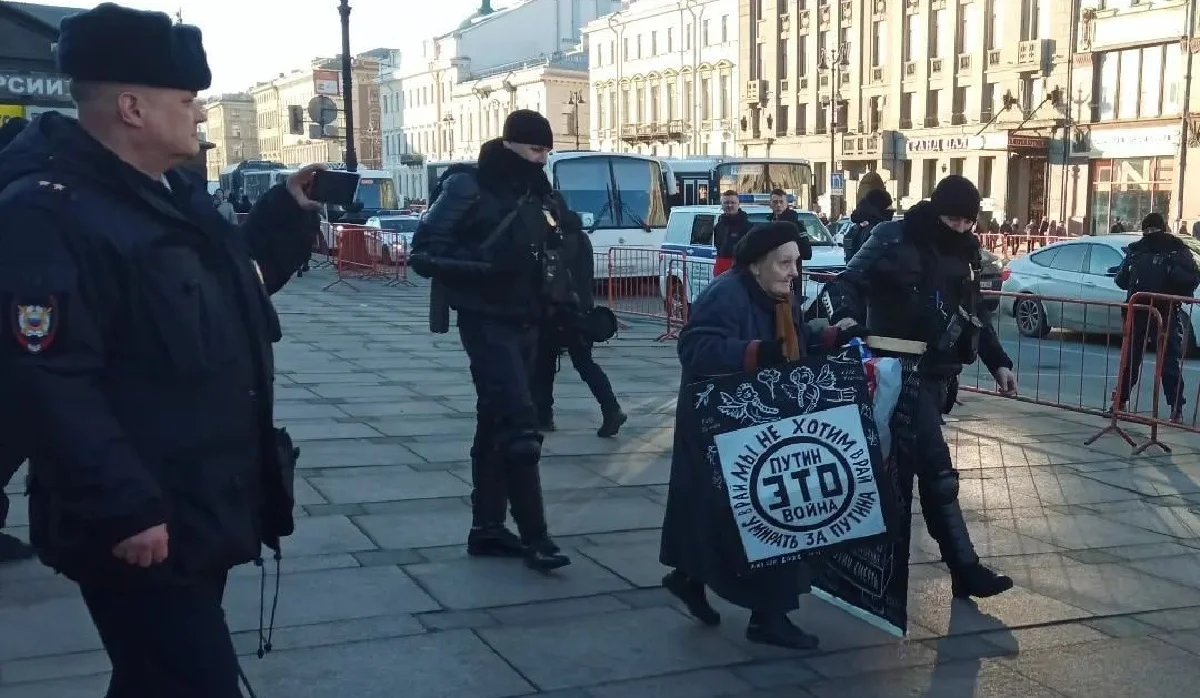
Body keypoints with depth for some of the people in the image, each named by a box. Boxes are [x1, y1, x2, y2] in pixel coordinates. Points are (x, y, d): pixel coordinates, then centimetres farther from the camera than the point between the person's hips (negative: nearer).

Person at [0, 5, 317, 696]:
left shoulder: (170, 194, 11)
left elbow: (227, 288, 26)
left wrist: (289, 211, 14)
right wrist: (124, 510, -26)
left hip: (203, 509, 9)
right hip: (144, 526, -9)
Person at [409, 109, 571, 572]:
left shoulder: (538, 195, 10)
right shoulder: (468, 187, -10)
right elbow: (424, 254, -15)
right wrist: (483, 266, -26)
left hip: (524, 323, 7)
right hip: (486, 322, -7)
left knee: (497, 424, 13)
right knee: (519, 424, -13)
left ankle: (487, 528, 22)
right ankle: (534, 537, -7)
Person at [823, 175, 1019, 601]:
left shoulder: (965, 252, 11)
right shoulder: (894, 238, -10)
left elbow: (976, 312, 20)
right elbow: (848, 283, -13)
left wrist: (998, 362, 14)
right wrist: (846, 318, -34)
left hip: (936, 372, 7)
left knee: (904, 462, 12)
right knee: (937, 470, -12)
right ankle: (964, 568, -8)